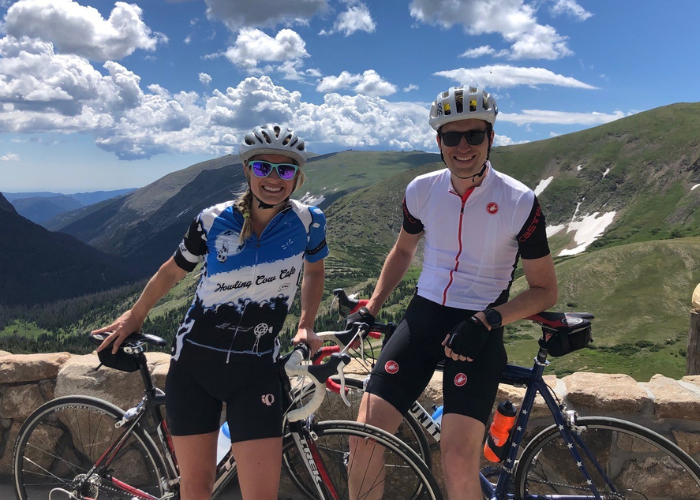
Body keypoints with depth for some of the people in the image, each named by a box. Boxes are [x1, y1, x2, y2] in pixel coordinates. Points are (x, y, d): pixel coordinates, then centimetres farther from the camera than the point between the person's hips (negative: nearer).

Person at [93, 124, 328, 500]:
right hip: (194, 362, 1)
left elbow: (314, 270, 14)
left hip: (255, 371, 0)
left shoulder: (307, 222, -7)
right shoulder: (213, 221, -7)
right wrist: (134, 316, 21)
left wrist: (306, 325, 6)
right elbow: (173, 271, 10)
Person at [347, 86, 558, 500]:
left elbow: (545, 290, -4)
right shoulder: (421, 191, -1)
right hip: (424, 315, 3)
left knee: (459, 462, -16)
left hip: (479, 329, -3)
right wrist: (370, 308, 8)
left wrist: (486, 321, -18)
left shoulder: (520, 203, -11)